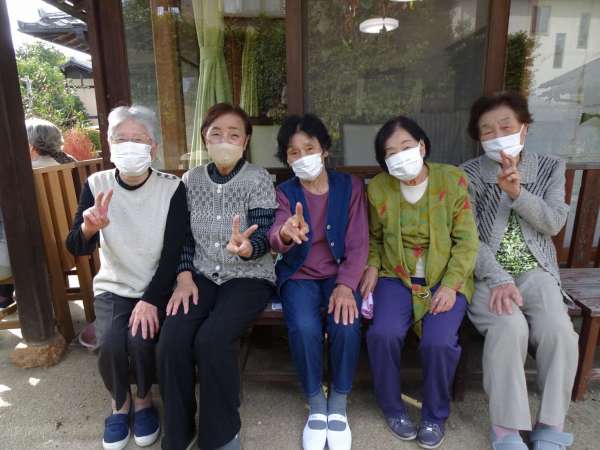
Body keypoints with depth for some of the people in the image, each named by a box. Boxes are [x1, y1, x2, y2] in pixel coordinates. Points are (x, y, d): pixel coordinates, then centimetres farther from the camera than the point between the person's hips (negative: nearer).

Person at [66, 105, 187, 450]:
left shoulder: (172, 188, -12)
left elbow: (174, 253, -13)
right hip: (113, 287, 2)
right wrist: (89, 227, -34)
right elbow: (77, 248, -10)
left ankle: (144, 400, 11)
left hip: (158, 288, -2)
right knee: (111, 343, -21)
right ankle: (120, 402, 14)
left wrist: (150, 300, -22)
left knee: (140, 339, -24)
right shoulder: (97, 185, -5)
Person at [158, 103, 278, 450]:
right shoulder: (191, 180, 6)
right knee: (173, 337, -21)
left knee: (212, 338, -27)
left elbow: (264, 235, -14)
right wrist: (185, 276, -6)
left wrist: (246, 247, -38)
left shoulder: (259, 179, -6)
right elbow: (183, 236, 9)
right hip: (203, 276, 4)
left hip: (249, 277, -3)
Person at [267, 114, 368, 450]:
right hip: (299, 275, 0)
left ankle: (338, 406, 0)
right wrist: (285, 234, -47)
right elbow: (275, 237, -21)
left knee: (346, 326, -28)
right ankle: (316, 405, 0)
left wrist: (346, 286, -22)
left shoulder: (350, 186, -1)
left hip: (340, 273, 0)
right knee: (305, 328, -28)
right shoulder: (284, 193, -1)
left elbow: (358, 244, -6)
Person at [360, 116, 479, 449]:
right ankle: (393, 408, 7)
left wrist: (450, 285, -15)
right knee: (384, 334, -24)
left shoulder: (452, 179, -5)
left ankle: (435, 415, 9)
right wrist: (372, 266, -5)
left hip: (445, 278, -1)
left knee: (439, 342, -24)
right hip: (396, 277, 1)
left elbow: (466, 240, -4)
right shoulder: (378, 188, 0)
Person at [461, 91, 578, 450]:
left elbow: (554, 223, -3)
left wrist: (517, 193, -20)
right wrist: (499, 280, -23)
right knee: (510, 326, -30)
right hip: (487, 274, -2)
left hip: (535, 271, 3)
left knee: (559, 329, -25)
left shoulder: (551, 168, 8)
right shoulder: (469, 174, -1)